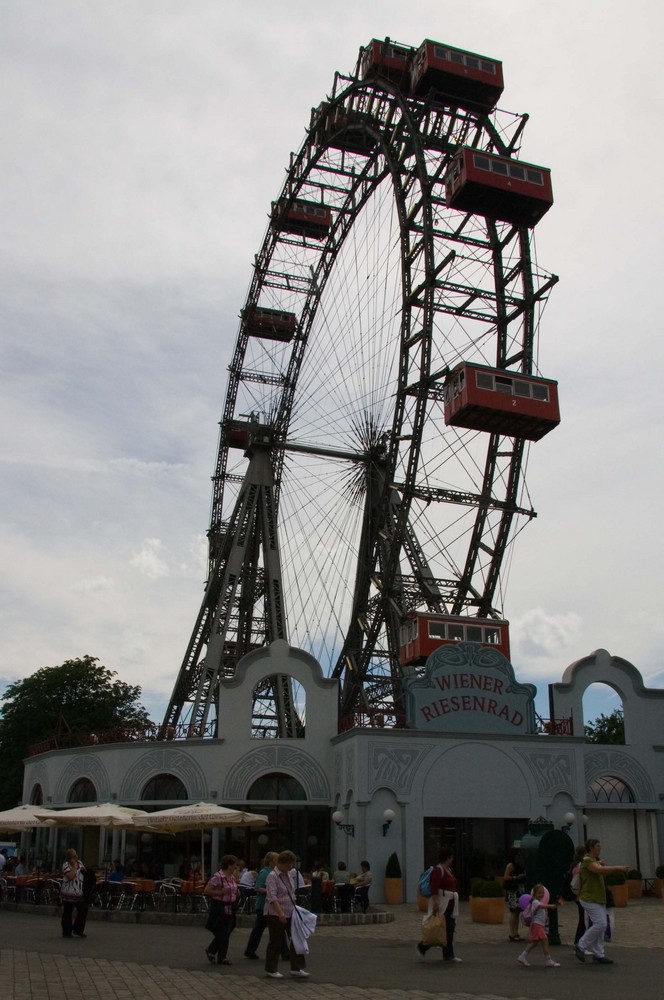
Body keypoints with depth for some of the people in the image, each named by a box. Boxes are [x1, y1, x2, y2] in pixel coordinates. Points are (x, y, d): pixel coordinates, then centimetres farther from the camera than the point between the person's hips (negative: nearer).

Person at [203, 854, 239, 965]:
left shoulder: (232, 877, 9)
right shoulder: (217, 876, -16)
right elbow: (206, 890, -18)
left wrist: (237, 892, 6)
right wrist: (221, 892, -23)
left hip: (230, 907, 8)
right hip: (219, 907, -8)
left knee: (227, 933, 8)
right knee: (221, 933, -4)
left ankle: (222, 957, 17)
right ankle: (211, 950, 20)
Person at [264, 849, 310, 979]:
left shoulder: (287, 875, 11)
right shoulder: (272, 876, -15)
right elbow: (272, 897, -24)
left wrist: (294, 908, 16)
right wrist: (280, 913, -32)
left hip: (289, 913, 8)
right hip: (275, 915, -8)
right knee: (275, 941, 2)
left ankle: (296, 969, 9)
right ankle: (271, 970, 16)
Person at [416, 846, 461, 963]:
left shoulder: (449, 869, 14)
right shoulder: (438, 870, -15)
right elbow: (434, 888, -22)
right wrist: (435, 903, -28)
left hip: (450, 904, 10)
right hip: (441, 904, -10)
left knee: (450, 929, 7)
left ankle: (448, 955, 11)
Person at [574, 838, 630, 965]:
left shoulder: (596, 860, 17)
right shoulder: (587, 861, -15)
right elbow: (600, 869, -32)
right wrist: (618, 868, -34)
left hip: (598, 898, 10)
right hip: (590, 899, -10)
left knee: (600, 926, 9)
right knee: (600, 924, -14)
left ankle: (598, 955, 14)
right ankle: (581, 946, -1)